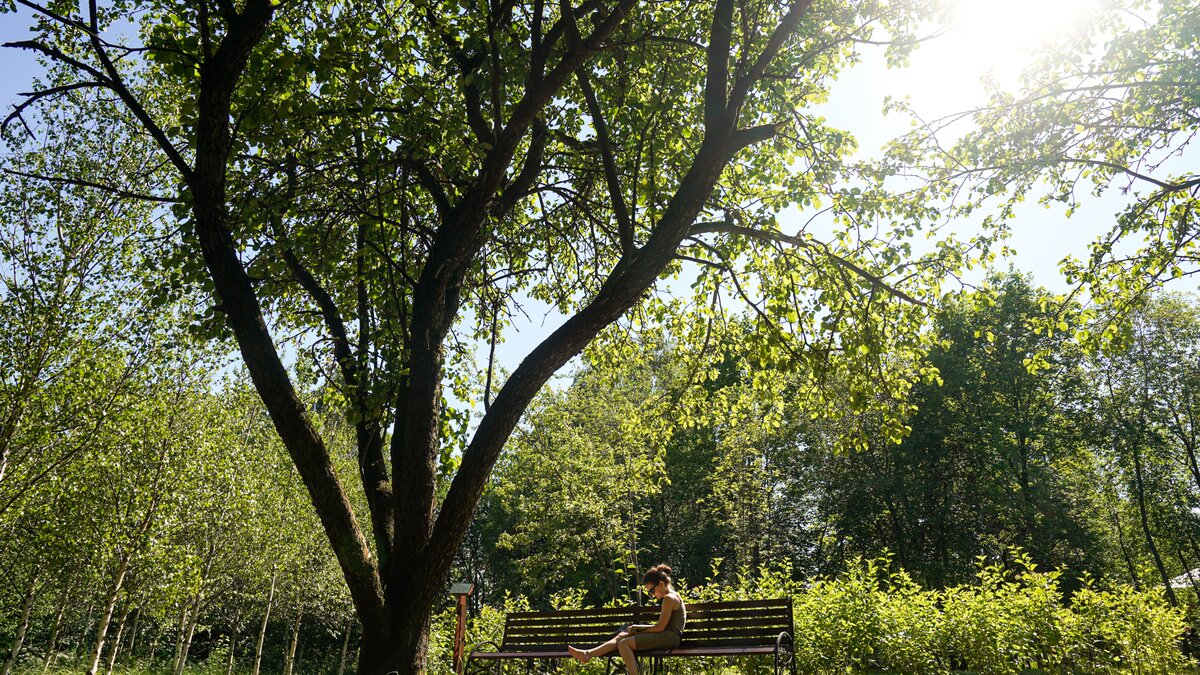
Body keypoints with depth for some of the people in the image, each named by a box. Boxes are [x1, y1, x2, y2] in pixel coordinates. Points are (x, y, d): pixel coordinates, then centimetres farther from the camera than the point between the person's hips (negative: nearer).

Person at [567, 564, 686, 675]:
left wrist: (638, 632, -2)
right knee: (621, 635, 5)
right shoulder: (673, 596, 20)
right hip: (667, 636, 11)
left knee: (624, 644, -20)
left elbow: (660, 627, -14)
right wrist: (638, 627, 13)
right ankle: (588, 654, -3)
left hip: (668, 637, -11)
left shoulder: (669, 598, -11)